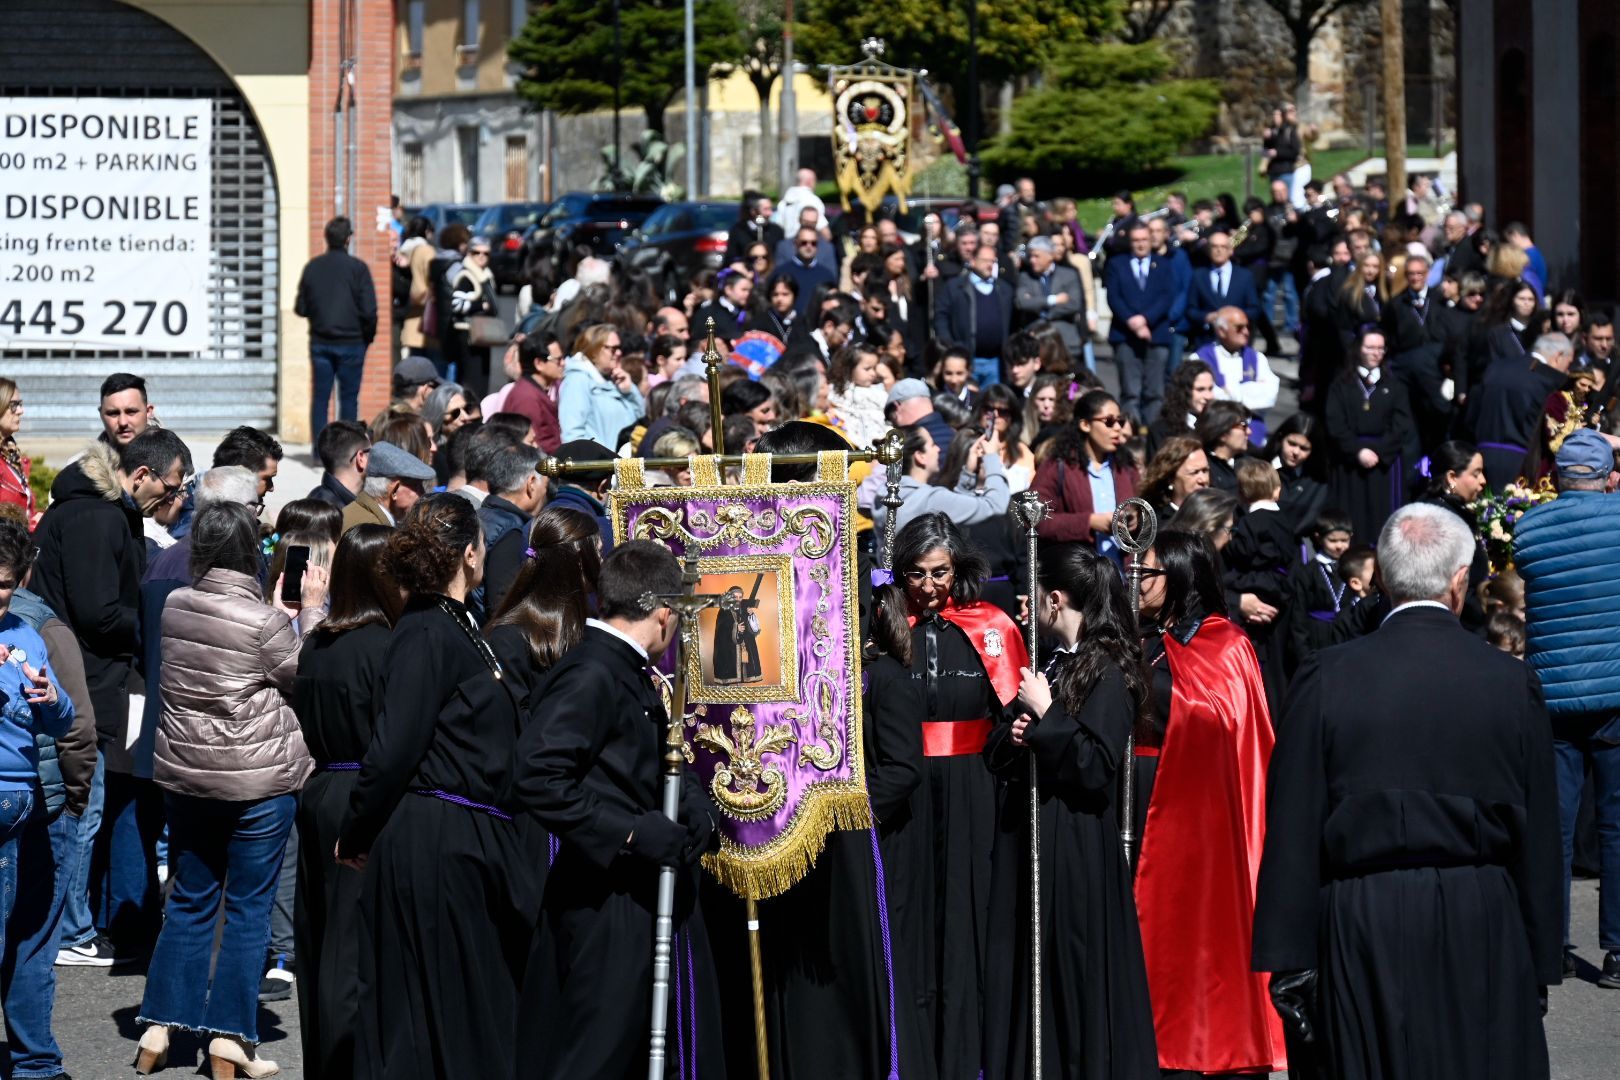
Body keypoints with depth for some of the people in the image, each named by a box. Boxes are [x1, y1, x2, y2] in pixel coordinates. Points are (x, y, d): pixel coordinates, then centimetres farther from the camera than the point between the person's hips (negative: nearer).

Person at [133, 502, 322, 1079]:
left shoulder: (175, 606, 0)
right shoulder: (263, 621, -17)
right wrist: (311, 610, -1)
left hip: (185, 773, 5)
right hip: (259, 782, -5)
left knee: (190, 900, 16)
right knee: (248, 907, 4)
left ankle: (159, 1027, 15)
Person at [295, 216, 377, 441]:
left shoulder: (312, 267, 2)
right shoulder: (358, 268, -9)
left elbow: (300, 309, 5)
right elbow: (369, 310, -11)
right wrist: (368, 337, 5)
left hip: (320, 342, 3)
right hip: (351, 342, -3)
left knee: (320, 397, 7)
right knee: (348, 398, 4)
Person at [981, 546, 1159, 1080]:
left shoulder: (1108, 672, -10)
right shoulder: (1052, 663, 11)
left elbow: (1097, 767, -19)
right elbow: (996, 753, 18)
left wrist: (1047, 714, -17)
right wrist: (1013, 736, -3)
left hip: (1078, 848, -7)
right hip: (1026, 839, 7)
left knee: (1077, 973, -2)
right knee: (1024, 973, 9)